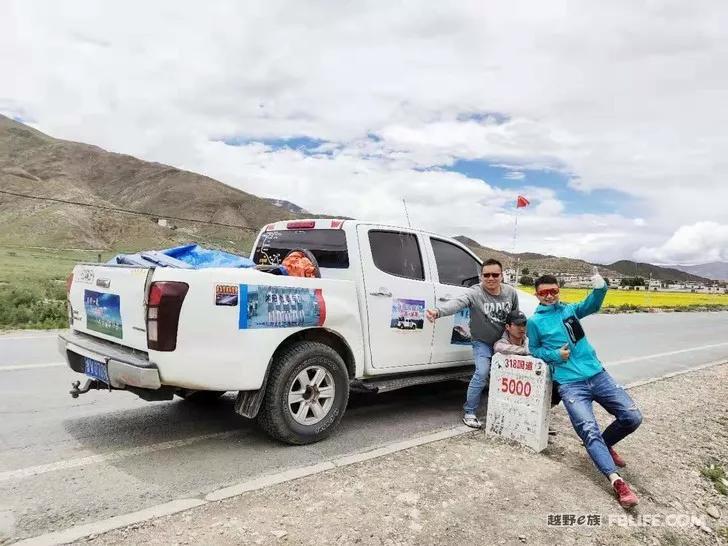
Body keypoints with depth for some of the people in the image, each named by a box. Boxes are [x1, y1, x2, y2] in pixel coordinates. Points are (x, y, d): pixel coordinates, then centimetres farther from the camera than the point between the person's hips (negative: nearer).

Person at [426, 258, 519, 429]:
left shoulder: (511, 293, -10)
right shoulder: (475, 293, -26)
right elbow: (457, 302, -46)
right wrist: (438, 311, -65)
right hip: (482, 342, -4)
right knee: (482, 373, -17)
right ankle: (469, 412, -2)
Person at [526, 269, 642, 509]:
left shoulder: (569, 310, 13)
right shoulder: (535, 321, 4)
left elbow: (592, 304, 1)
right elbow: (534, 349, 11)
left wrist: (600, 288, -19)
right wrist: (555, 355, -7)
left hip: (598, 374, 4)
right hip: (570, 384, -4)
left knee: (632, 418, 0)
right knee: (589, 430, -21)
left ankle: (604, 444, 25)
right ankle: (617, 481, -24)